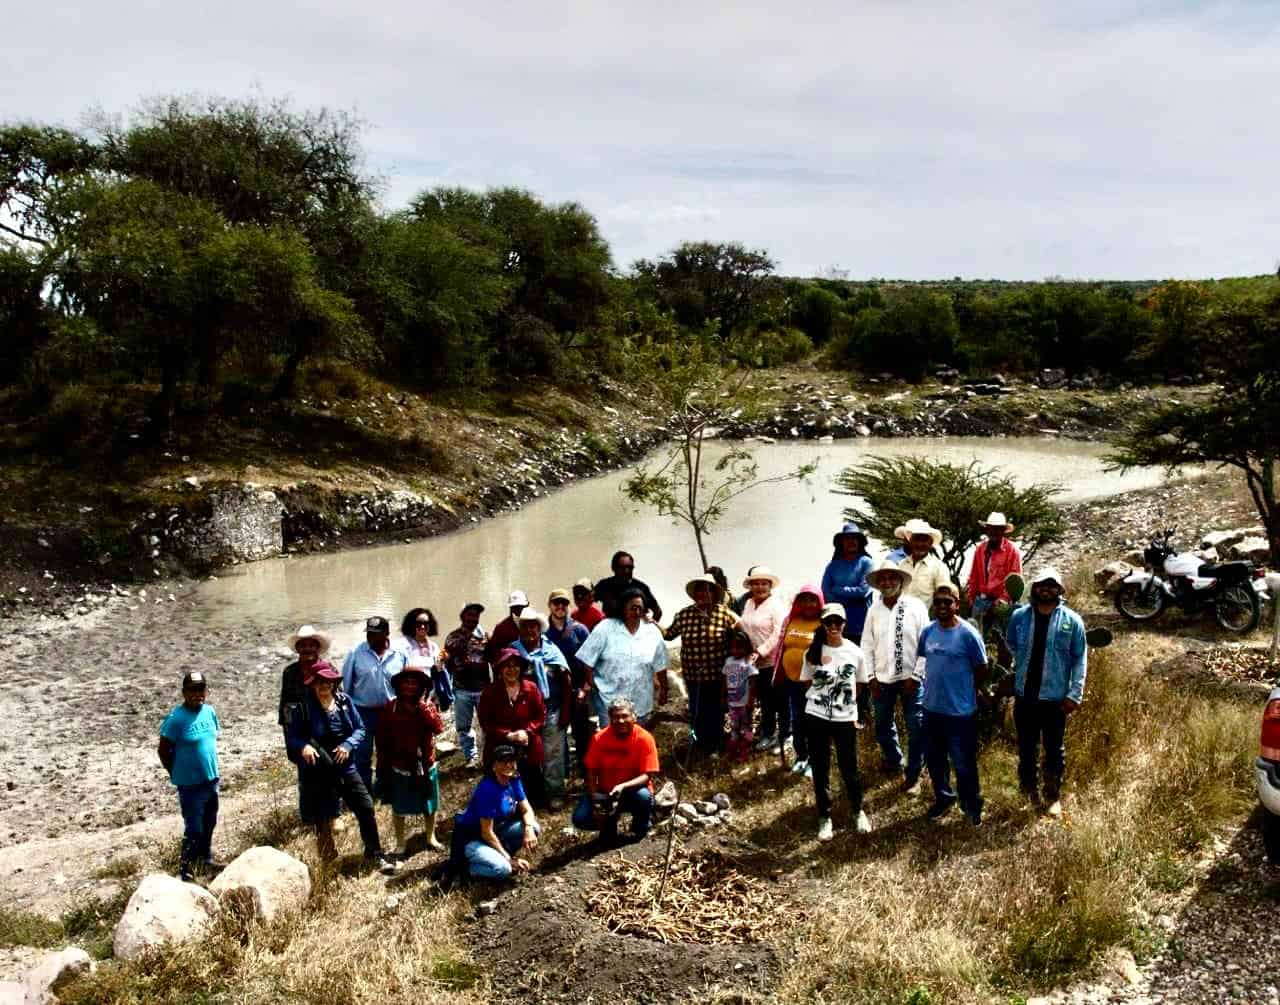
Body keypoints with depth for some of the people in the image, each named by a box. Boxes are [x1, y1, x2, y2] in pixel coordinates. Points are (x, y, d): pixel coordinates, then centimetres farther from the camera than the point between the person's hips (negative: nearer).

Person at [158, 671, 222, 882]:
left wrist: (211, 767, 13)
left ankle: (206, 858, 42)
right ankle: (186, 870, 12)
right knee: (194, 830, -2)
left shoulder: (209, 711, -1)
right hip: (190, 784, -7)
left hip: (211, 779, 7)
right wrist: (177, 775, -4)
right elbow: (163, 750, -12)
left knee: (209, 824, 22)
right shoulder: (176, 718, -20)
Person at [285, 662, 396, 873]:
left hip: (346, 768, 3)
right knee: (322, 820, 7)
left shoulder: (345, 701, -1)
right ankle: (328, 862, 27)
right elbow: (291, 736, -4)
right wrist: (303, 746, -25)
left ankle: (375, 855, 14)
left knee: (366, 809, 0)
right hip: (318, 773, -2)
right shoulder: (305, 707, -8)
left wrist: (348, 745, -16)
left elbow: (360, 728, 2)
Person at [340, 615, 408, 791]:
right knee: (362, 755, 6)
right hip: (362, 712, -1)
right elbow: (346, 684, -1)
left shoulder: (400, 655, -6)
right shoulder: (356, 653, -9)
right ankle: (364, 792, 18)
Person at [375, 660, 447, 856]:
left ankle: (431, 838, 40)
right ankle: (400, 844, 29)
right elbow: (381, 738, -3)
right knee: (399, 808, 12)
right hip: (400, 768, -2)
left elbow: (438, 728, -23)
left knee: (429, 806, 18)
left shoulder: (428, 705, -6)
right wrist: (383, 765, -2)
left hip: (425, 766, 2)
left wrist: (422, 707, -25)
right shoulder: (391, 707, -10)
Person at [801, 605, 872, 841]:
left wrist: (844, 701, 3)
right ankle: (825, 818, 21)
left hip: (845, 719, 0)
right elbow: (807, 683, 7)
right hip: (816, 718, 0)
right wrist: (823, 697, -2)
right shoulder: (813, 652, -3)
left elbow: (859, 684, 8)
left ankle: (858, 812, 31)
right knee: (820, 769, 7)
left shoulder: (855, 652, -3)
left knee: (849, 769, 6)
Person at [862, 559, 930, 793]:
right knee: (883, 726, 16)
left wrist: (915, 676, -11)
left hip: (910, 677, -3)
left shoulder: (916, 607, -6)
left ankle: (913, 776, 14)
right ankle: (893, 761, 41)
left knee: (916, 729, -1)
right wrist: (871, 676, -1)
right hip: (882, 678, 3)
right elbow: (867, 645, 5)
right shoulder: (874, 609, 2)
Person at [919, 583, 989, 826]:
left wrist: (961, 689, 3)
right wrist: (936, 685, 10)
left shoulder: (968, 634, -14)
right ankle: (943, 797, 39)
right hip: (932, 708, 5)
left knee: (963, 764, 5)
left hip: (961, 712, -5)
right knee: (934, 759, 18)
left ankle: (972, 807, 24)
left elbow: (981, 670, -6)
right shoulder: (928, 631, 1)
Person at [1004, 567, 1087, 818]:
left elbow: (1080, 660, -6)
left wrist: (1075, 694, -10)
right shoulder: (1019, 616, 0)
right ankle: (1029, 792, 31)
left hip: (1055, 697, -2)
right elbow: (1011, 644, 19)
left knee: (1054, 750, 8)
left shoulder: (1072, 621, -6)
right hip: (1025, 694, 2)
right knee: (1026, 747, 14)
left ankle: (1054, 797, 22)